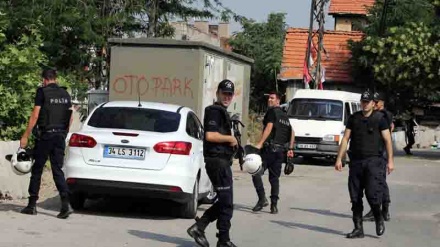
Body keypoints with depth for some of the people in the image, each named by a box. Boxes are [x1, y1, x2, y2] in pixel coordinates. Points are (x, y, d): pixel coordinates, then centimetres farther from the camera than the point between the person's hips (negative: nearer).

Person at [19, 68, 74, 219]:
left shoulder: (42, 92, -7)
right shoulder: (65, 94, 10)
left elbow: (35, 116, -10)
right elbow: (70, 118, 12)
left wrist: (25, 136, -5)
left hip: (45, 135, -4)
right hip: (60, 136, 5)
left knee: (37, 170, 6)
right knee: (58, 170, 4)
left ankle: (32, 205, 11)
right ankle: (66, 204, -11)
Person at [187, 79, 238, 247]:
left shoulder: (222, 112, 20)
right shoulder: (215, 111, -11)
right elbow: (210, 135, -24)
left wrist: (230, 141, 14)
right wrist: (230, 138, -12)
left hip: (222, 161, 10)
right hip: (217, 161, -10)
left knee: (224, 202, 14)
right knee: (226, 203, -4)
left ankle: (198, 227, 14)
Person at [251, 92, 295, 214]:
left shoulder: (272, 111, -2)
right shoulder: (284, 115, 21)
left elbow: (269, 128, -14)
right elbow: (292, 132, 23)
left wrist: (260, 144, -20)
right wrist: (290, 148, 23)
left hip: (269, 148, -8)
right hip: (280, 150, 8)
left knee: (256, 172, -7)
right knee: (274, 177, 9)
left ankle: (262, 199, -17)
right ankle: (274, 205, 5)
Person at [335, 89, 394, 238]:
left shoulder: (379, 118, 3)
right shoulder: (354, 118, 12)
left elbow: (387, 140, 1)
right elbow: (345, 139, 11)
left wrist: (390, 160, -7)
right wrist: (339, 159, 3)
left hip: (373, 161, -4)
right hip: (355, 162, 4)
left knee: (373, 193, -14)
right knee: (355, 197, 3)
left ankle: (379, 219, 13)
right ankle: (358, 228, 11)